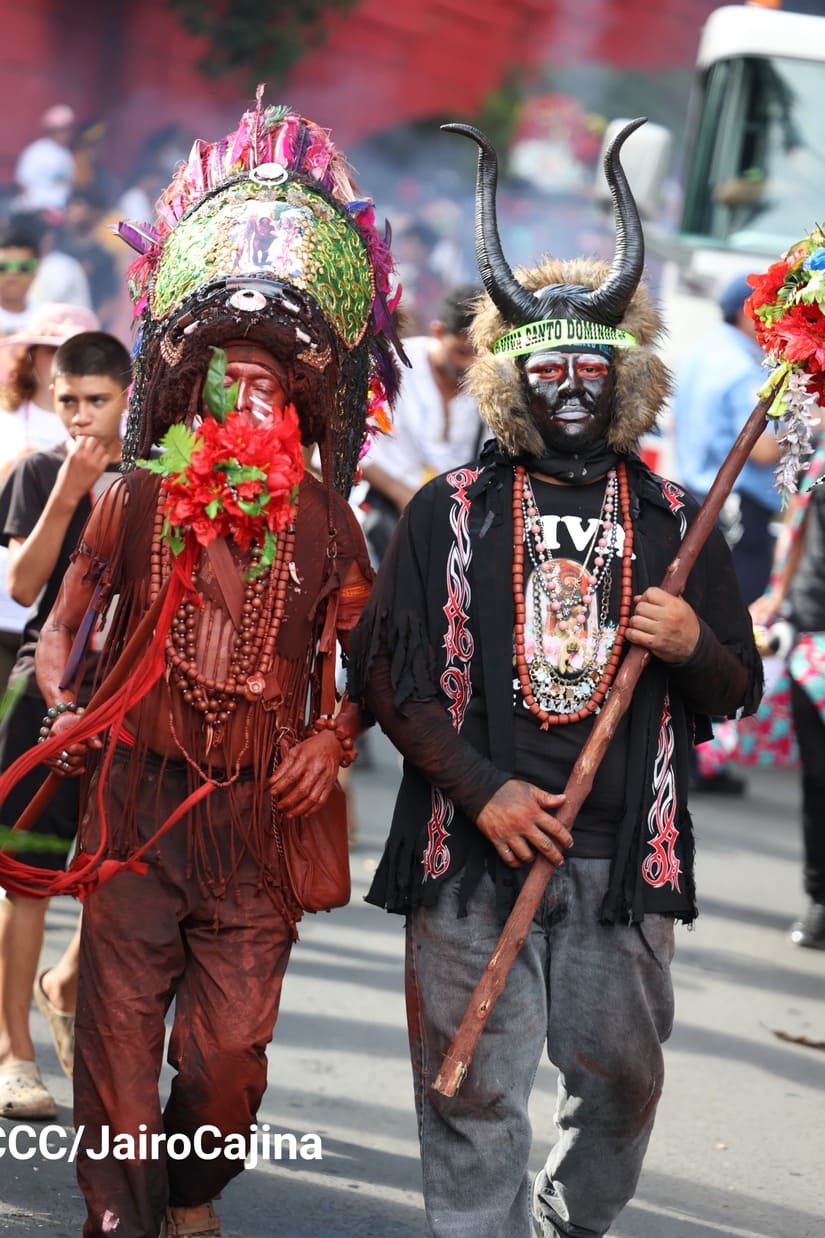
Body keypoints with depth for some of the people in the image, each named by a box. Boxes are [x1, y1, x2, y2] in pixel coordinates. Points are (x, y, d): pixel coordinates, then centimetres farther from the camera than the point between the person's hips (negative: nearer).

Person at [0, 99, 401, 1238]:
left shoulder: (322, 520, 3)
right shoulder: (137, 500, 1)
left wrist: (334, 736, -5)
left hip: (258, 811, 1)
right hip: (137, 799, 0)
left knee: (230, 1051, 1)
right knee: (120, 1034, -2)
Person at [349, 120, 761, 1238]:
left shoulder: (674, 523, 11)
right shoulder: (451, 513, 5)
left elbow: (738, 692, 14)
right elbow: (386, 672, 1)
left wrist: (694, 646, -9)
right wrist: (483, 790, -10)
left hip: (625, 854, 2)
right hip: (474, 849, -2)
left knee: (622, 1080, 7)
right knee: (475, 1086, -2)